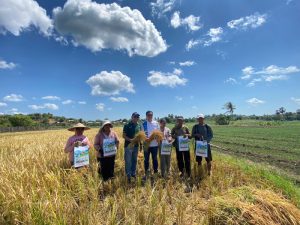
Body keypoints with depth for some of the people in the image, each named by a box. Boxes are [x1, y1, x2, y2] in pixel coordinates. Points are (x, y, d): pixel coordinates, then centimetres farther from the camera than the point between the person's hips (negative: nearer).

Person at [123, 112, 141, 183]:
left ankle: (133, 174, 30)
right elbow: (124, 136, -9)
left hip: (136, 146, 5)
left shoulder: (139, 126, 6)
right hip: (128, 146, -5)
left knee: (134, 161, 15)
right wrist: (130, 140, -25)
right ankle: (128, 176, 16)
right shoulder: (127, 125, -9)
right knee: (128, 161, 3)